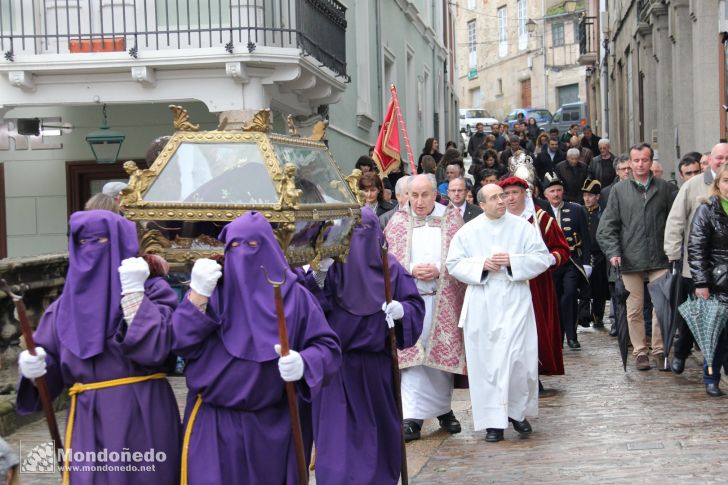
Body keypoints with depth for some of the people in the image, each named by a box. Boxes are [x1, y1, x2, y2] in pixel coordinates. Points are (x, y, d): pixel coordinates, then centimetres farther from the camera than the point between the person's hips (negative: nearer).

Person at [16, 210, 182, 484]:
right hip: (88, 425, 3)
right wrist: (36, 367, -10)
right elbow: (51, 372, 11)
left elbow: (153, 349, -17)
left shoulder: (153, 292, -1)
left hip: (142, 421, -3)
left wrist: (134, 292, -15)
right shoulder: (66, 306, 11)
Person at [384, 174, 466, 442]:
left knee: (442, 355, 7)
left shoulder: (452, 218, 5)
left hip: (444, 299, 0)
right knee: (411, 358, -6)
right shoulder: (397, 222, 7)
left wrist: (439, 270, -13)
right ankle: (412, 418, -7)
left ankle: (443, 409, 24)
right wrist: (412, 270, -13)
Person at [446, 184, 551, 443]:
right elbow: (454, 264, 4)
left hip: (515, 302, 0)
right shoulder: (468, 232, 6)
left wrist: (512, 261, -12)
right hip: (482, 304, 1)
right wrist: (482, 264, -11)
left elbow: (542, 258, 1)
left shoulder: (522, 227, 5)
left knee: (519, 358, -6)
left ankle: (518, 411, 15)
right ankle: (493, 421, 4)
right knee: (486, 360, -1)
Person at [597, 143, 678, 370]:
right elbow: (607, 226, 4)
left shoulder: (665, 188, 6)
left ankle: (659, 350, 10)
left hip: (659, 258, 0)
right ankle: (640, 352, 14)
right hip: (631, 258, 0)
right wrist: (613, 251, -7)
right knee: (634, 310, 5)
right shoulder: (619, 190, 5)